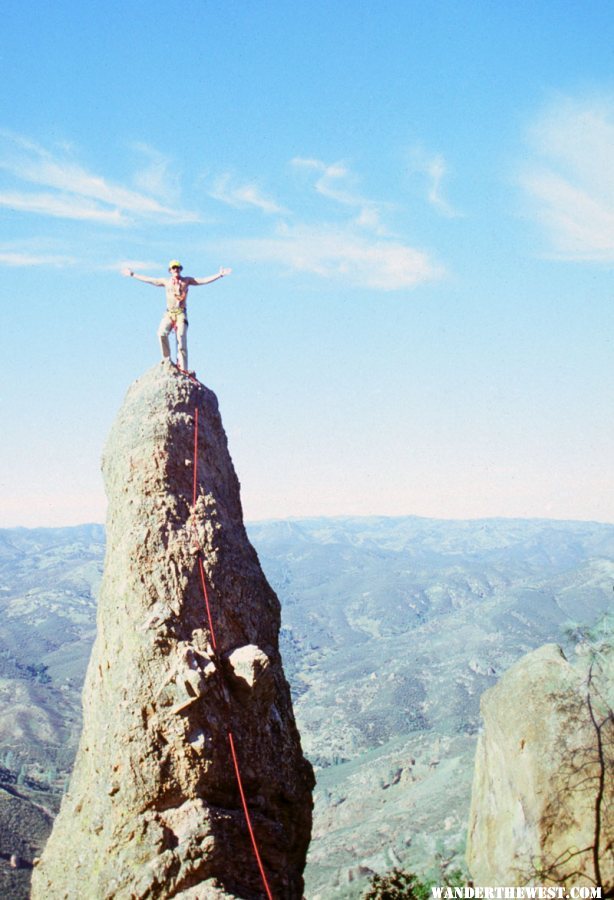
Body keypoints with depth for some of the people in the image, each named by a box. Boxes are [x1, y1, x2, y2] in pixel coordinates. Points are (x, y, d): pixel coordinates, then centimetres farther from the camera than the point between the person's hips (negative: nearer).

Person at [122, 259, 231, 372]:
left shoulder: (187, 280, 11)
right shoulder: (166, 281, 16)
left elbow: (205, 280, 4)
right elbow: (147, 280, 21)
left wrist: (220, 275, -5)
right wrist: (133, 274, 22)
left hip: (181, 313, -2)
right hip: (169, 313, 2)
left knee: (181, 340, -12)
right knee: (162, 333, -25)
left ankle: (183, 369, -13)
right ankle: (167, 360, -12)